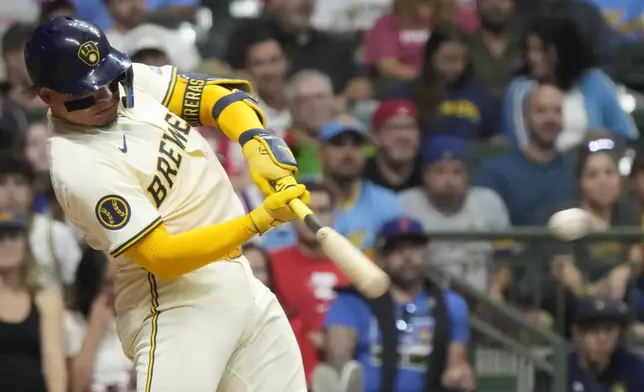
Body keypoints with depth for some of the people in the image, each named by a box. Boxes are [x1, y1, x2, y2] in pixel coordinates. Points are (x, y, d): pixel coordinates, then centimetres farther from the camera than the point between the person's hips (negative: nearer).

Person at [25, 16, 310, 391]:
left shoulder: (130, 80, 2)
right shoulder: (77, 165, -20)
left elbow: (217, 95, 7)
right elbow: (160, 257, -24)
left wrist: (257, 147, -15)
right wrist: (260, 220, -30)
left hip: (241, 278, 8)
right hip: (179, 304, -8)